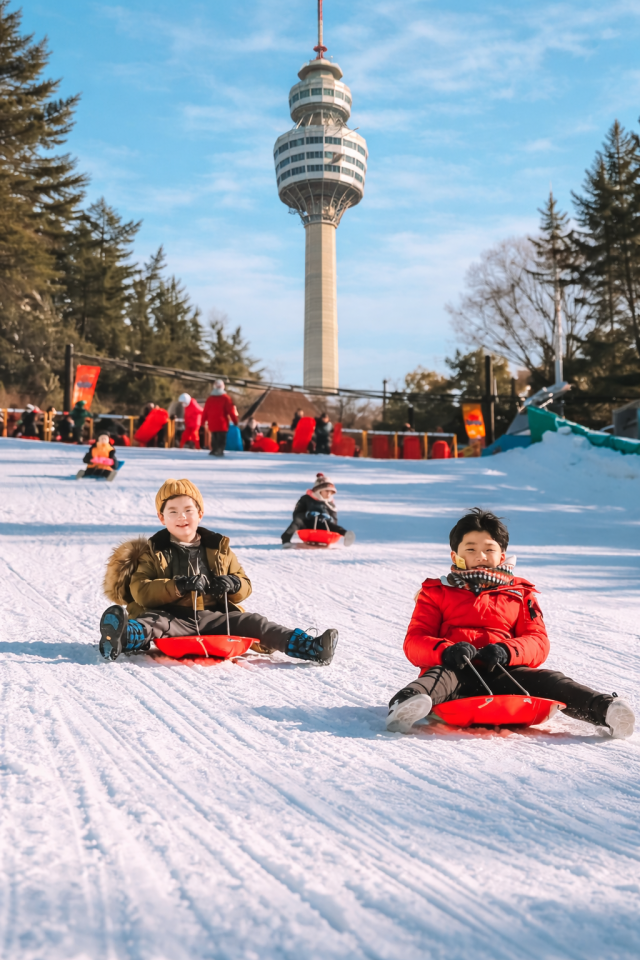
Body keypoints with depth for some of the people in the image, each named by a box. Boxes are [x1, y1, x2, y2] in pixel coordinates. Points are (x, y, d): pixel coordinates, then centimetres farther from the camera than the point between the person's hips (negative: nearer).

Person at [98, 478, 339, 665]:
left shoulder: (219, 548, 16)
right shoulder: (154, 552, 9)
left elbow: (245, 586, 17)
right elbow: (139, 591, -5)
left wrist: (233, 584, -9)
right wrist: (177, 587, -21)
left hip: (214, 617, 3)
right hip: (172, 617, -3)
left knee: (252, 622, -18)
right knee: (150, 622, -34)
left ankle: (309, 647, -30)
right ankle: (122, 639, -68)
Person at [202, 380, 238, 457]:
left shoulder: (210, 398, 7)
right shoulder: (225, 398, -7)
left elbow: (205, 411, 8)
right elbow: (231, 410, -8)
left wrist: (203, 421, 17)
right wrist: (235, 421, -1)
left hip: (212, 423, 4)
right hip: (222, 423, -4)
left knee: (214, 437, 17)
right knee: (222, 438, -4)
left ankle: (214, 450, 16)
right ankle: (220, 450, -16)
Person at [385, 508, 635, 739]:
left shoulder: (520, 595, 24)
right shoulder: (437, 592, 19)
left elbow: (539, 643, 11)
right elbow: (415, 641, 8)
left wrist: (506, 651, -13)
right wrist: (446, 651, -17)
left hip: (503, 675, 2)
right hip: (457, 671, -2)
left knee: (549, 680, -25)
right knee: (441, 677, -36)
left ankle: (605, 708, -44)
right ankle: (405, 705, -64)